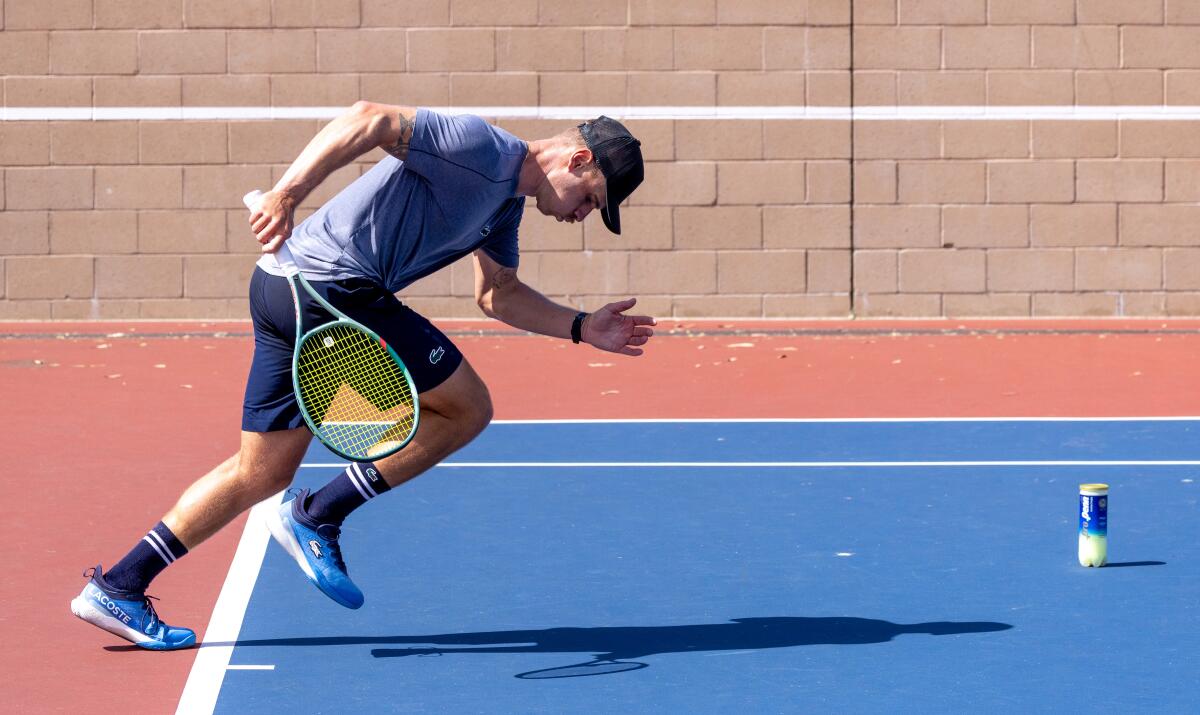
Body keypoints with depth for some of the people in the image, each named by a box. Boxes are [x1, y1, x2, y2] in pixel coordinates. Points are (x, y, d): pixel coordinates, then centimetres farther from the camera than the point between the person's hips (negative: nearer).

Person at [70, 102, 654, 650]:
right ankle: (315, 516, -2)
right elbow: (371, 120, -21)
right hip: (331, 285, -10)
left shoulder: (506, 203, 20)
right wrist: (287, 193, -29)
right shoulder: (479, 148, -10)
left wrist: (583, 327, 22)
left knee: (262, 473, 14)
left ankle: (117, 587, 16)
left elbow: (498, 294, 32)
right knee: (465, 408, -2)